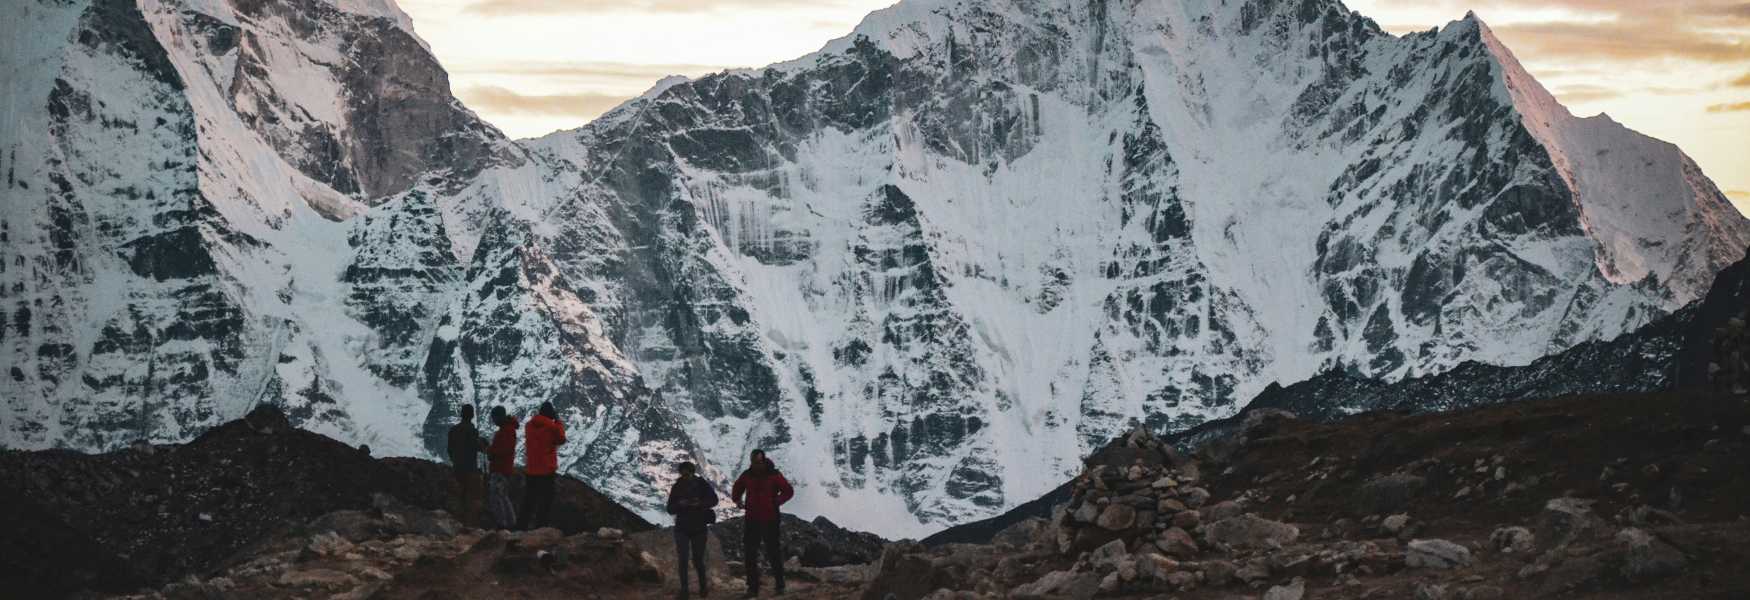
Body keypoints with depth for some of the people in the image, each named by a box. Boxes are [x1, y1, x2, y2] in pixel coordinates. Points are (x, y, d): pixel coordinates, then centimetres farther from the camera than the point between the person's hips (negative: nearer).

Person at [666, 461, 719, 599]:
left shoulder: (702, 485, -4)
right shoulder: (676, 487, 0)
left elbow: (714, 500, -10)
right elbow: (670, 509, 1)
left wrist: (700, 504, -27)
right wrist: (679, 504, -20)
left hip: (699, 528, -1)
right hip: (682, 529, 1)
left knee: (698, 561, 6)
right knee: (683, 560, -11)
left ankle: (703, 585, 31)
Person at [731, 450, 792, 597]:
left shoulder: (773, 475, -7)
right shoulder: (747, 475, 4)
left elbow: (788, 491, -5)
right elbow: (737, 489, 21)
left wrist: (777, 501, -19)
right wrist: (737, 499, 1)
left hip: (770, 520, -4)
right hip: (752, 520, 4)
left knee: (773, 552, 3)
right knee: (749, 554, 1)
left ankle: (779, 584, 17)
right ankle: (753, 588, 7)